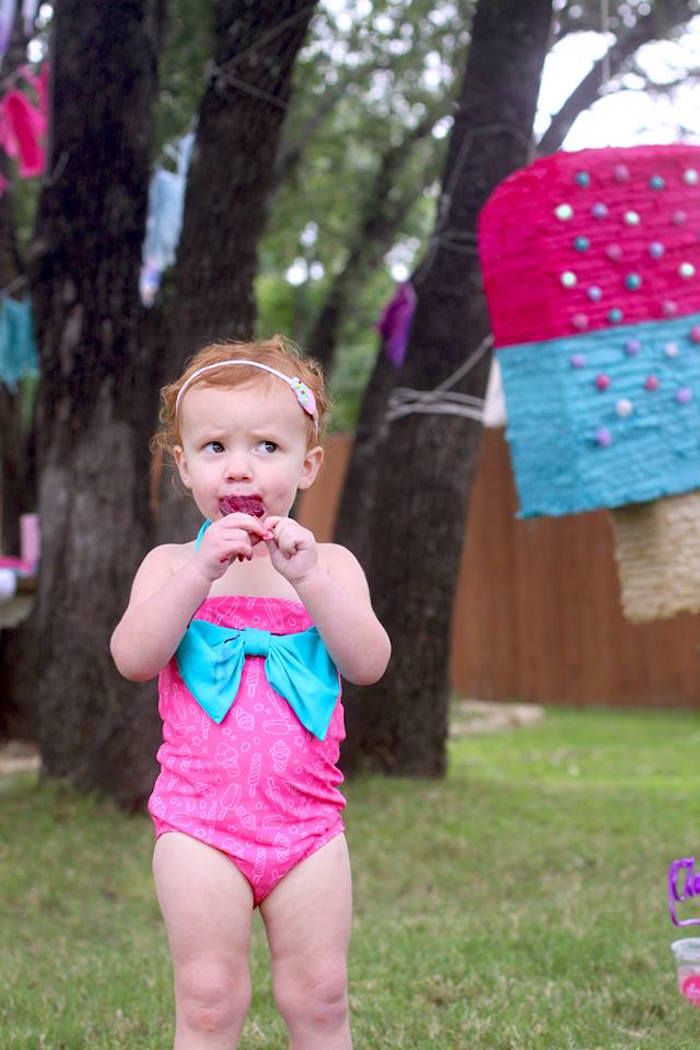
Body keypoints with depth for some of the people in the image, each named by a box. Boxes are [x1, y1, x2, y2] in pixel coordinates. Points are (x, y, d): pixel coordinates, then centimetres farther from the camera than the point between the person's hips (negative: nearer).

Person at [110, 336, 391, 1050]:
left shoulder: (328, 564, 5)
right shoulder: (171, 563, 3)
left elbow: (368, 663, -9)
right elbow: (133, 659, -12)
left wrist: (307, 577, -20)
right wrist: (201, 571, -20)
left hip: (307, 819, 1)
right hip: (199, 822, -1)